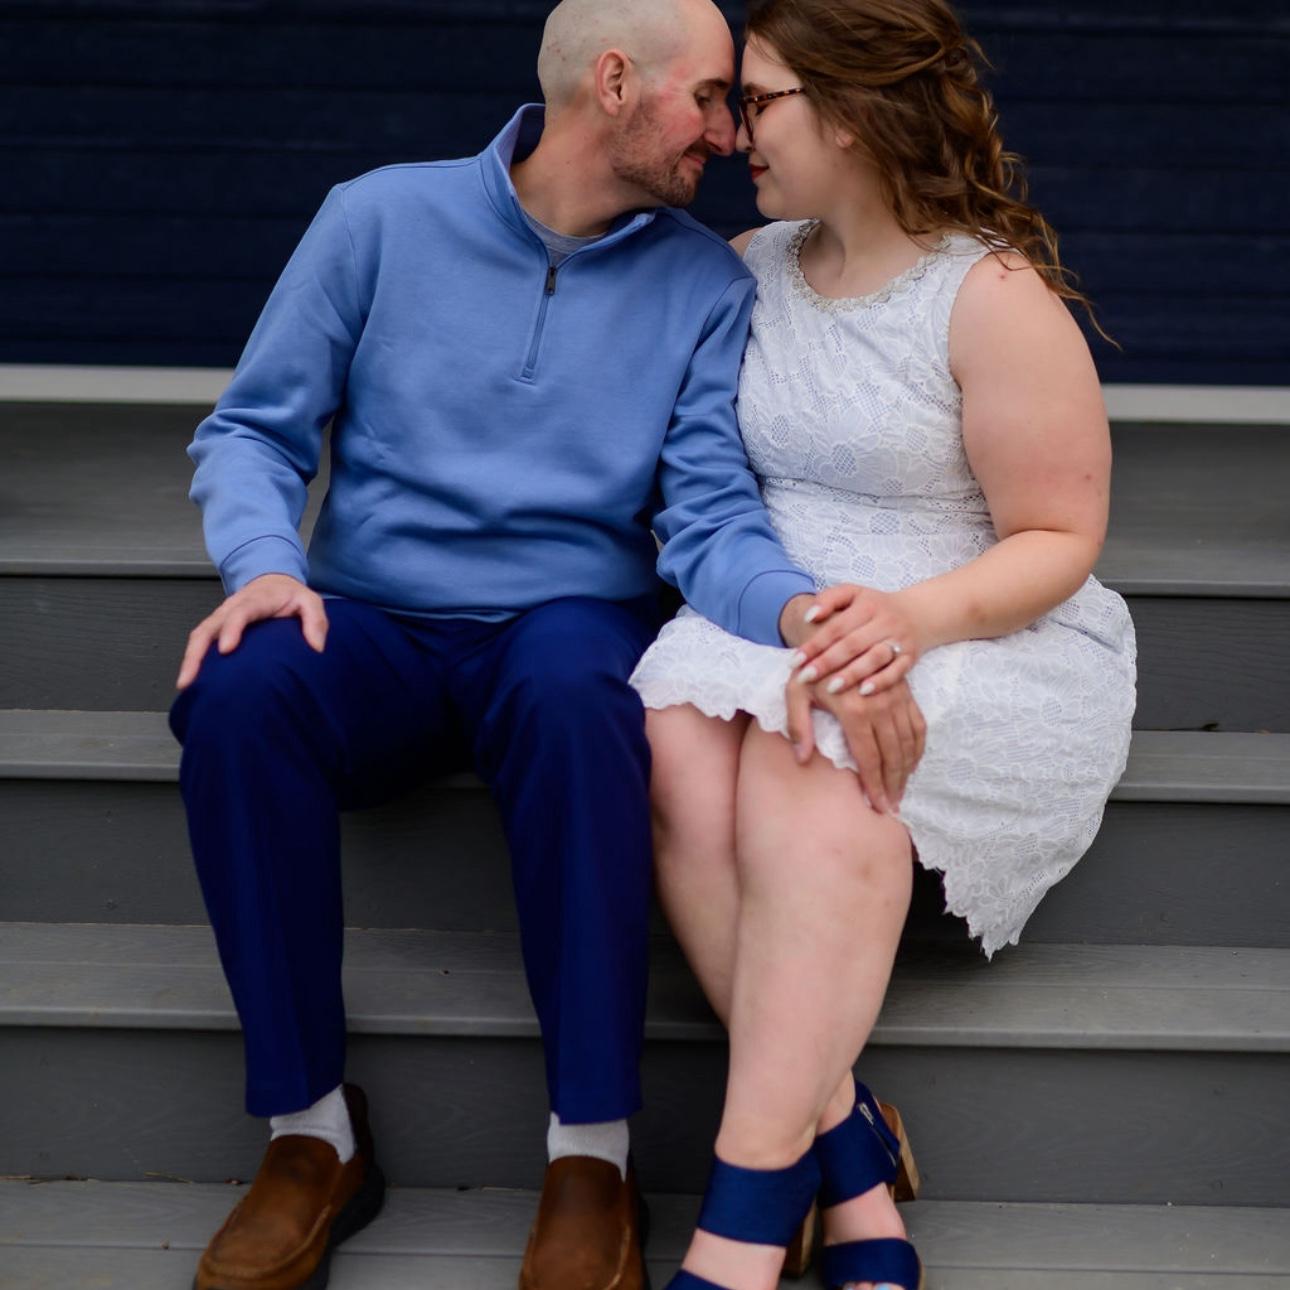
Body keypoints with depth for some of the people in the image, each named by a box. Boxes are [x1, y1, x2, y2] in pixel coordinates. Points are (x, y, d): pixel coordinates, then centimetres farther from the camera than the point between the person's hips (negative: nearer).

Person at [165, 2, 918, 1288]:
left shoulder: (706, 285, 4)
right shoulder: (382, 217, 2)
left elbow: (708, 518, -4)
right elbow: (253, 427, 4)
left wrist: (796, 605, -27)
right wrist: (264, 563, -18)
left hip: (567, 617, 0)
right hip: (371, 625, 1)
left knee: (574, 699, -38)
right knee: (238, 693, -34)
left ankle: (592, 1154, -27)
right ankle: (312, 1134, -20)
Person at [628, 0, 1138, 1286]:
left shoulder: (996, 296, -7)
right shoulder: (752, 269, 11)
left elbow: (1058, 542, -6)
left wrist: (915, 616, -25)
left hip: (969, 636, -5)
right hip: (765, 625, 5)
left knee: (812, 799, -36)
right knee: (682, 766, -30)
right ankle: (845, 1149, -25)